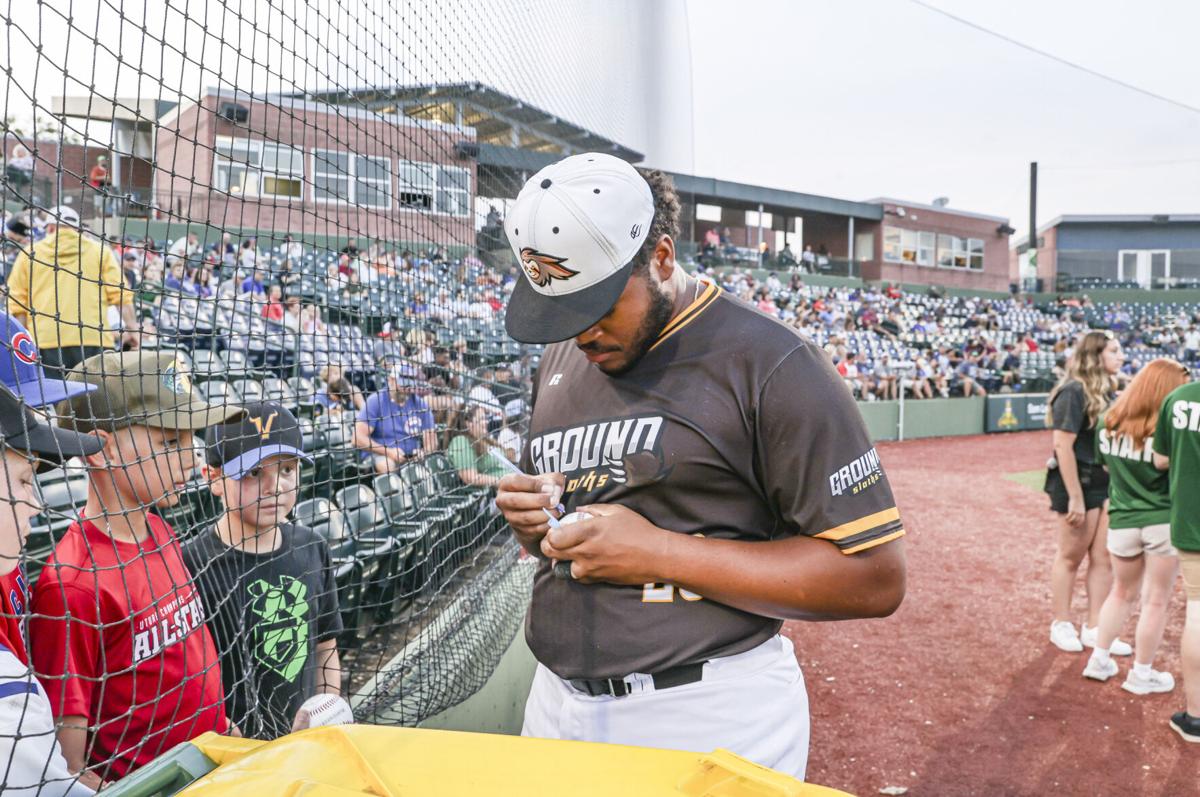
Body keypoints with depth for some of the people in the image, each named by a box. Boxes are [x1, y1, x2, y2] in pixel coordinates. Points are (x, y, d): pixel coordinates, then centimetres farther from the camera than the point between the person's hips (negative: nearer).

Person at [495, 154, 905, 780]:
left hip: (716, 724, -6)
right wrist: (528, 518, -5)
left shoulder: (772, 364, -15)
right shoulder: (561, 359, 7)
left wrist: (661, 553, -22)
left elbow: (876, 580, -18)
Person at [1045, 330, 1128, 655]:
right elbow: (1063, 446, -20)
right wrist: (1075, 498, -22)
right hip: (1079, 481, -8)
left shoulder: (1106, 391, 10)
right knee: (1071, 556, 5)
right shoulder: (1074, 392, -15)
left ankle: (1094, 628, 21)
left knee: (1103, 557, 10)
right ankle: (1061, 624, 20)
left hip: (1107, 482, 8)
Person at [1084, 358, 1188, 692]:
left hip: (1122, 522, 4)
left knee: (1122, 593, 22)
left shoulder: (1107, 423, -1)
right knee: (1155, 600, 10)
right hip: (1164, 523, -4)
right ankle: (1141, 674, 19)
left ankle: (1099, 660, 24)